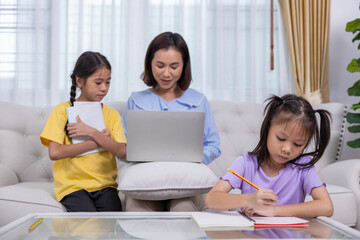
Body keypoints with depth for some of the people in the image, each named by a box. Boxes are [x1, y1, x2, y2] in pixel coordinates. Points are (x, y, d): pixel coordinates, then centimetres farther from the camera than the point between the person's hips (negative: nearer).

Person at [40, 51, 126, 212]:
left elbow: (122, 152, -3)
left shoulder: (111, 114, 12)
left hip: (105, 184, 2)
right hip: (72, 185, -2)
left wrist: (92, 133, -13)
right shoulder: (62, 110, 3)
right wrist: (96, 143, -7)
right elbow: (54, 153, -10)